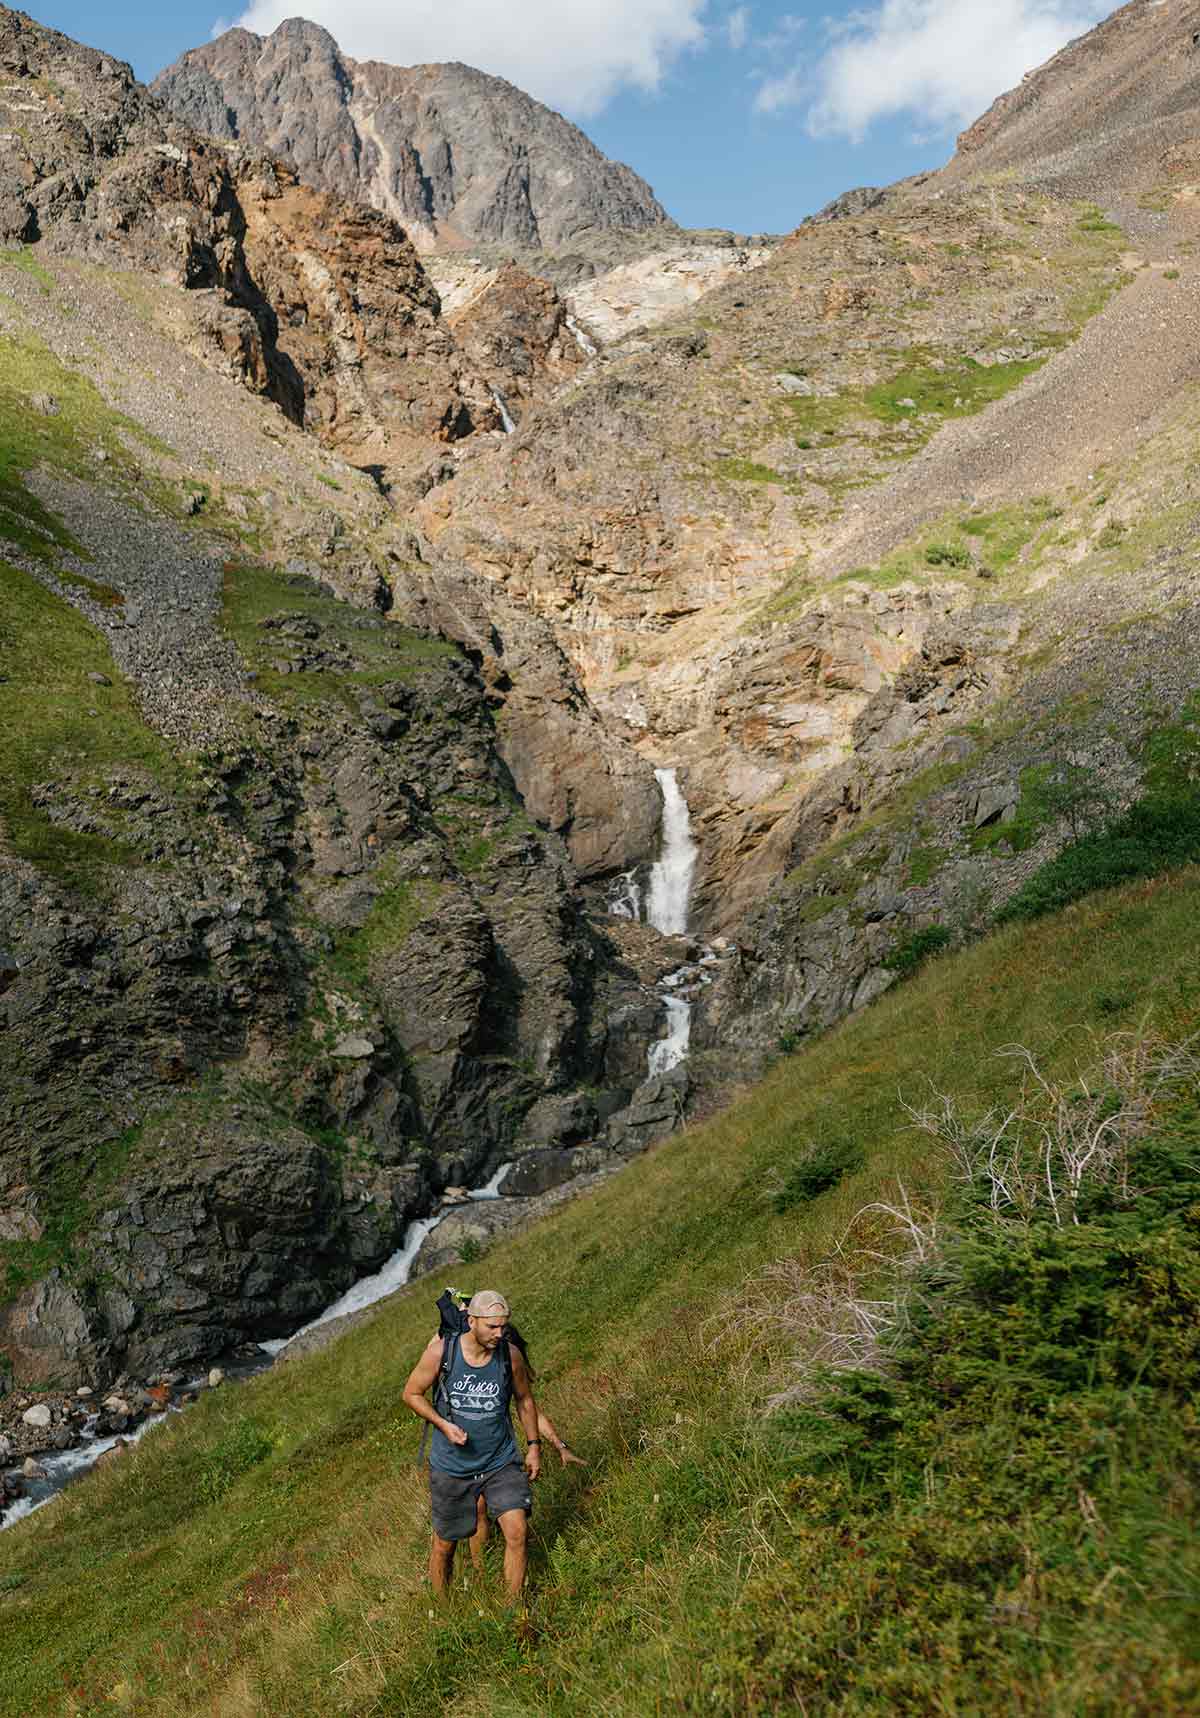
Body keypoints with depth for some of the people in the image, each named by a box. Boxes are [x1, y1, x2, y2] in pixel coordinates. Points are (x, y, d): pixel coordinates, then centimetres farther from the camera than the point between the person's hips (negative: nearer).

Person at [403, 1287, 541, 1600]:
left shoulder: (510, 1355, -10)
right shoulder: (441, 1352, -16)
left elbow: (524, 1399, 8)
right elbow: (411, 1393, -3)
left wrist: (533, 1445, 6)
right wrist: (444, 1425, -16)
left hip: (501, 1462, 1)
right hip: (451, 1466, -1)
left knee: (518, 1531, -15)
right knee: (445, 1543, 13)